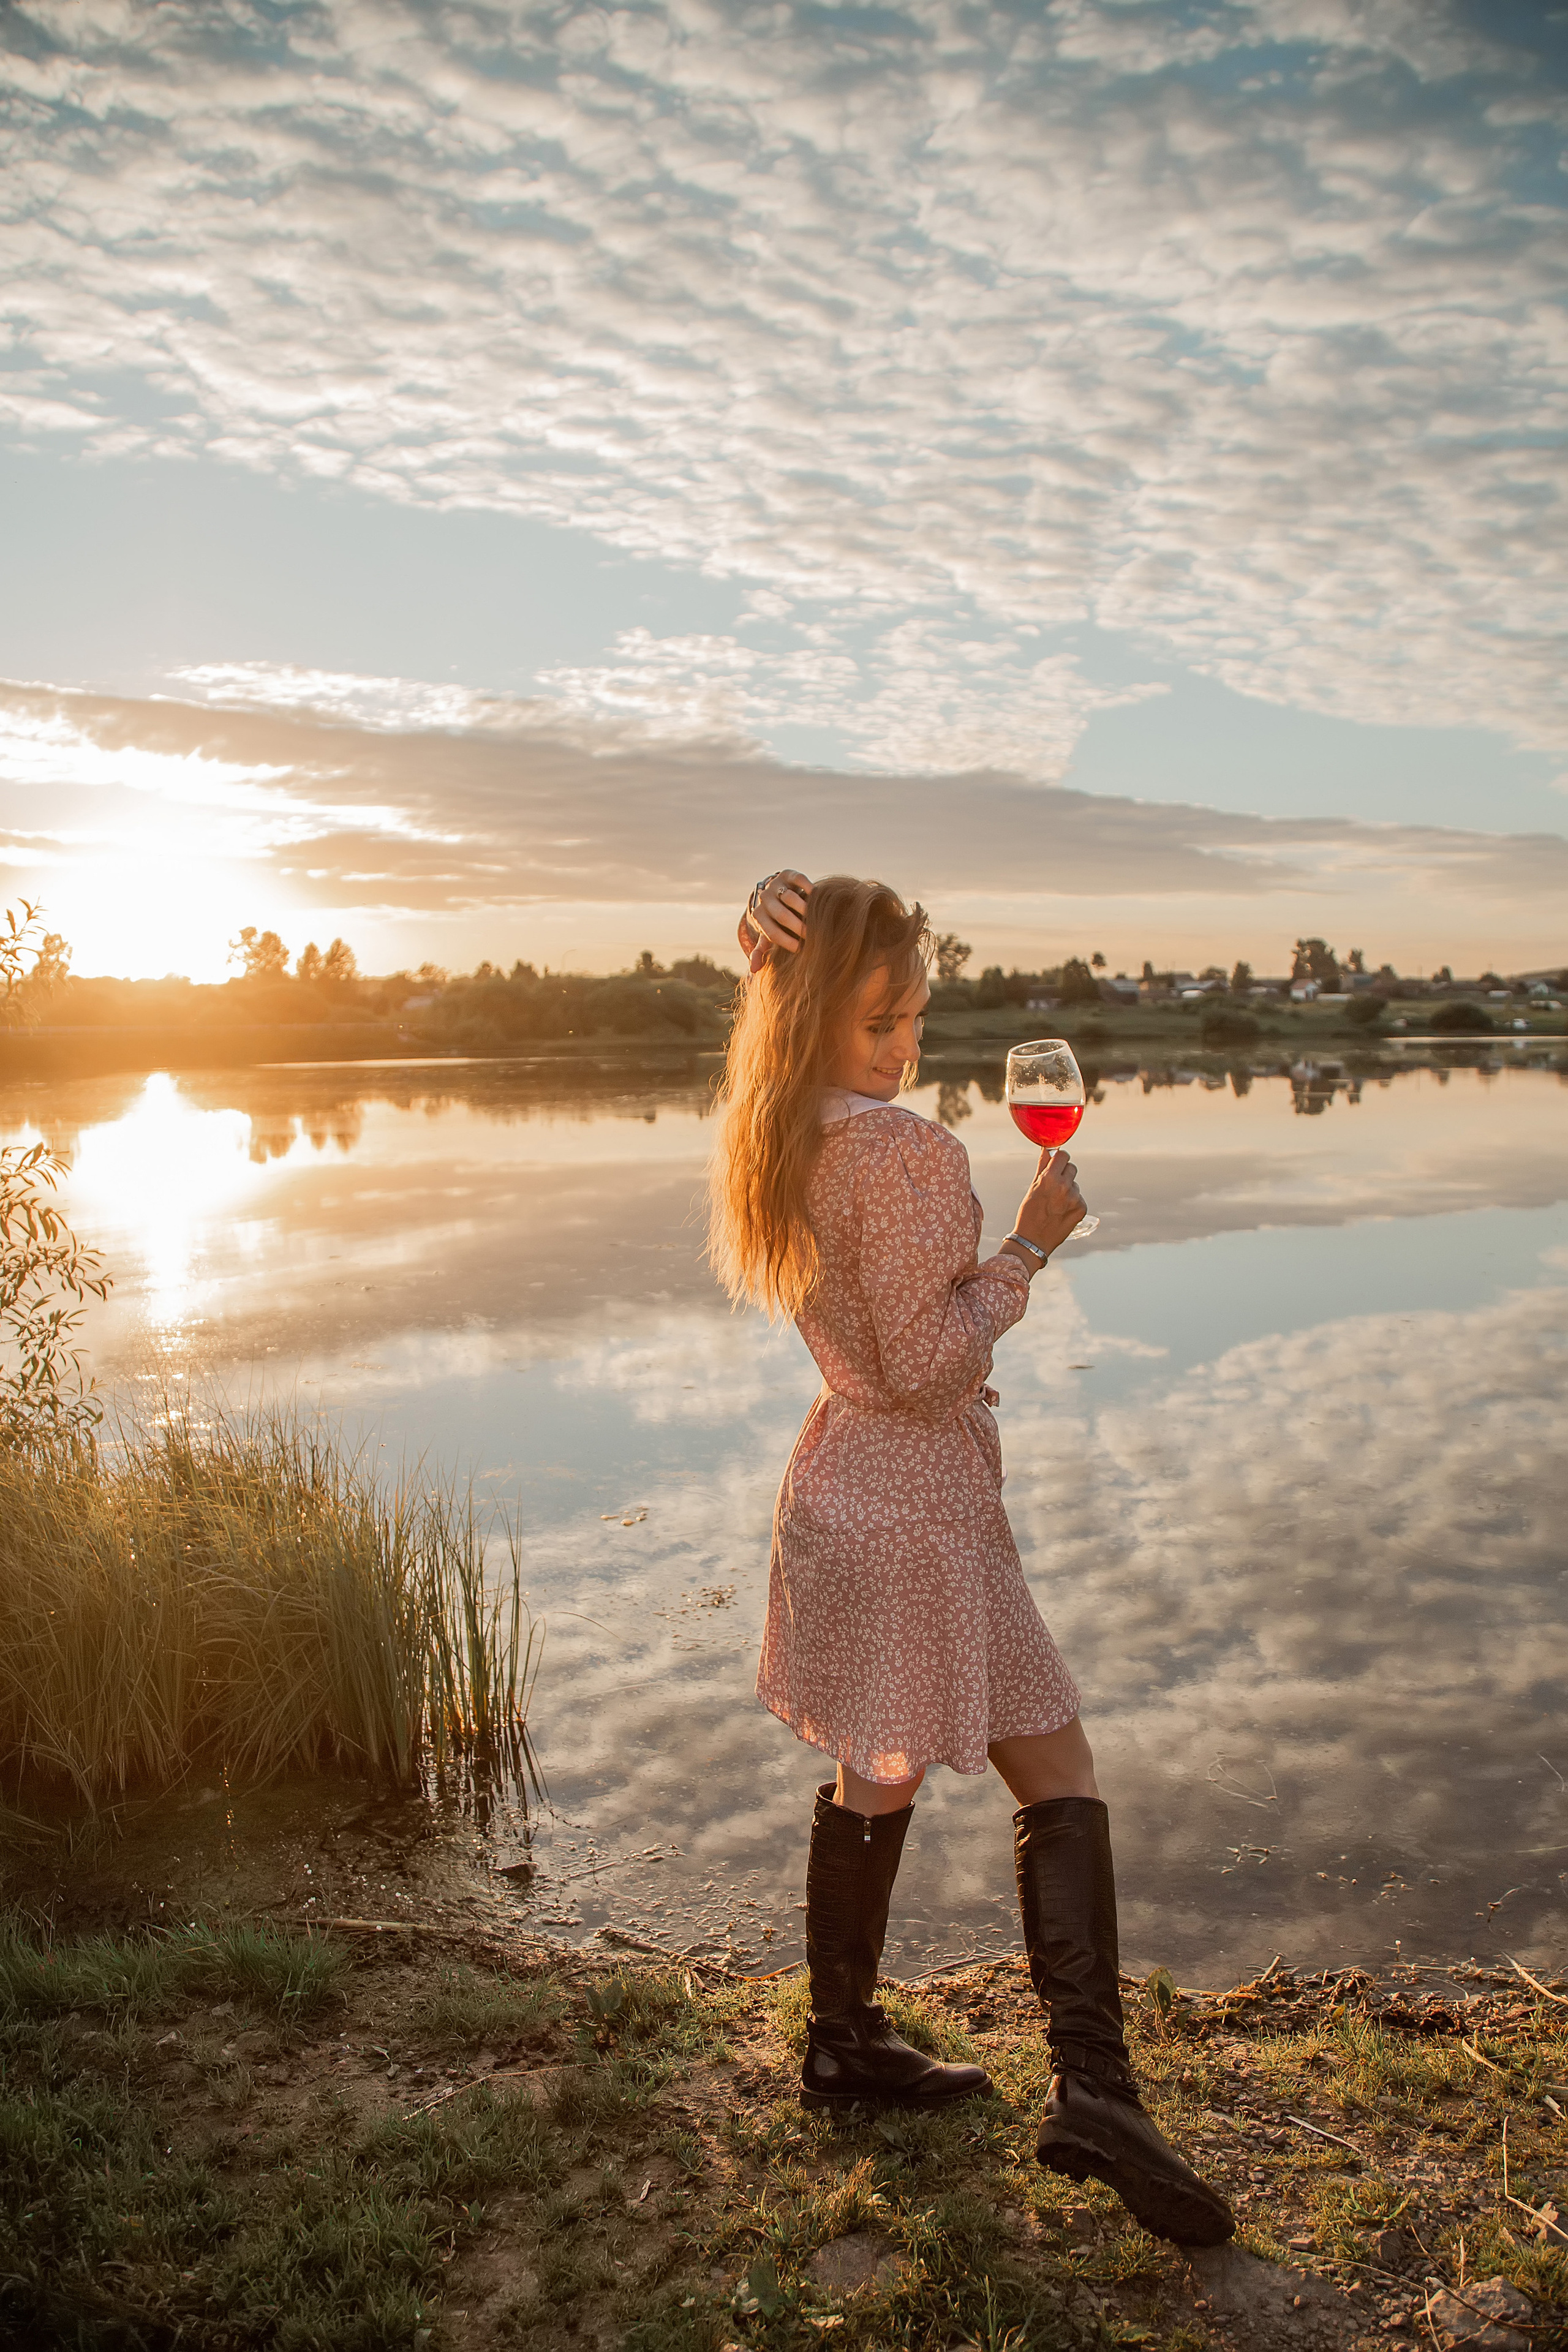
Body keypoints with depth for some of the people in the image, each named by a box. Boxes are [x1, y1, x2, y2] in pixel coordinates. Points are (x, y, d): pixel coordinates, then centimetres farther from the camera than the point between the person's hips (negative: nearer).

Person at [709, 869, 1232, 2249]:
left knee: (874, 1776, 19)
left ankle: (846, 2044, 30)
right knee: (1057, 1777, 0)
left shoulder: (776, 1142, 3)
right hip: (920, 1505, -9)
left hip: (840, 1477, 9)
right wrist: (1030, 1244, -13)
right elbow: (925, 1363, -22)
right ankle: (1093, 2088, -4)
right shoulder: (910, 1157, -22)